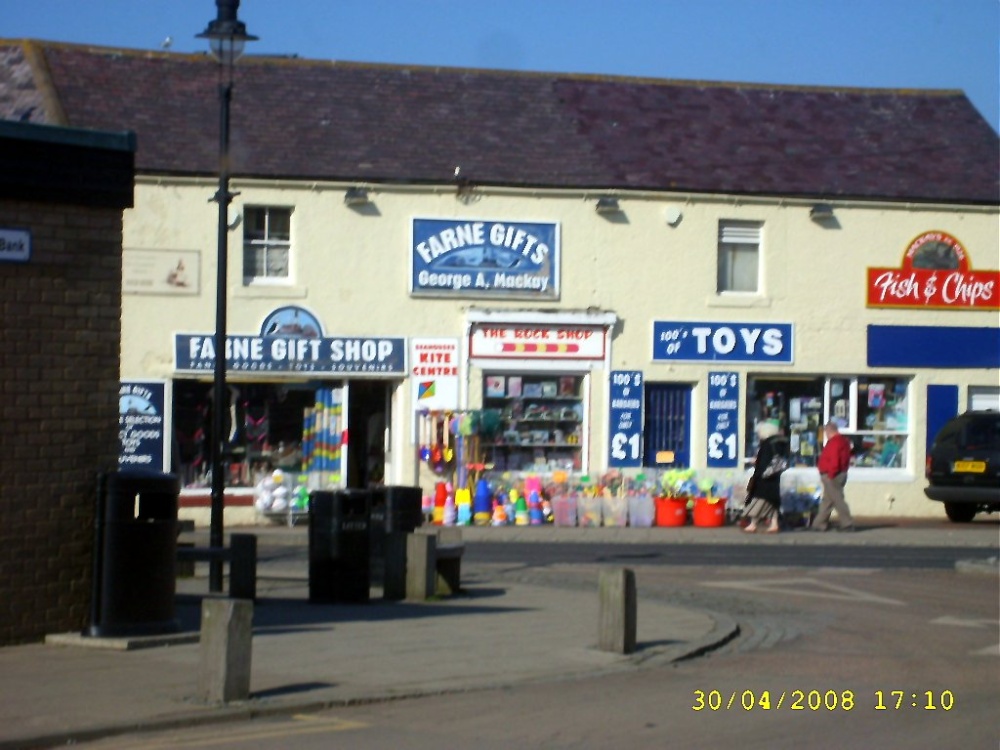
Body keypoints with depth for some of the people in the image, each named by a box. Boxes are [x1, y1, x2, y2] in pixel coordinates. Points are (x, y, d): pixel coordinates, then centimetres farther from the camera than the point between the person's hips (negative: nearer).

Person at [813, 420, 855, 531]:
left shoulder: (834, 442, -19)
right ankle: (819, 524, 20)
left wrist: (830, 475, -19)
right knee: (827, 501, 14)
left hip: (832, 476, -11)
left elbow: (834, 461, -26)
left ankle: (847, 524, -5)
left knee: (837, 500, -7)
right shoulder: (843, 441, 14)